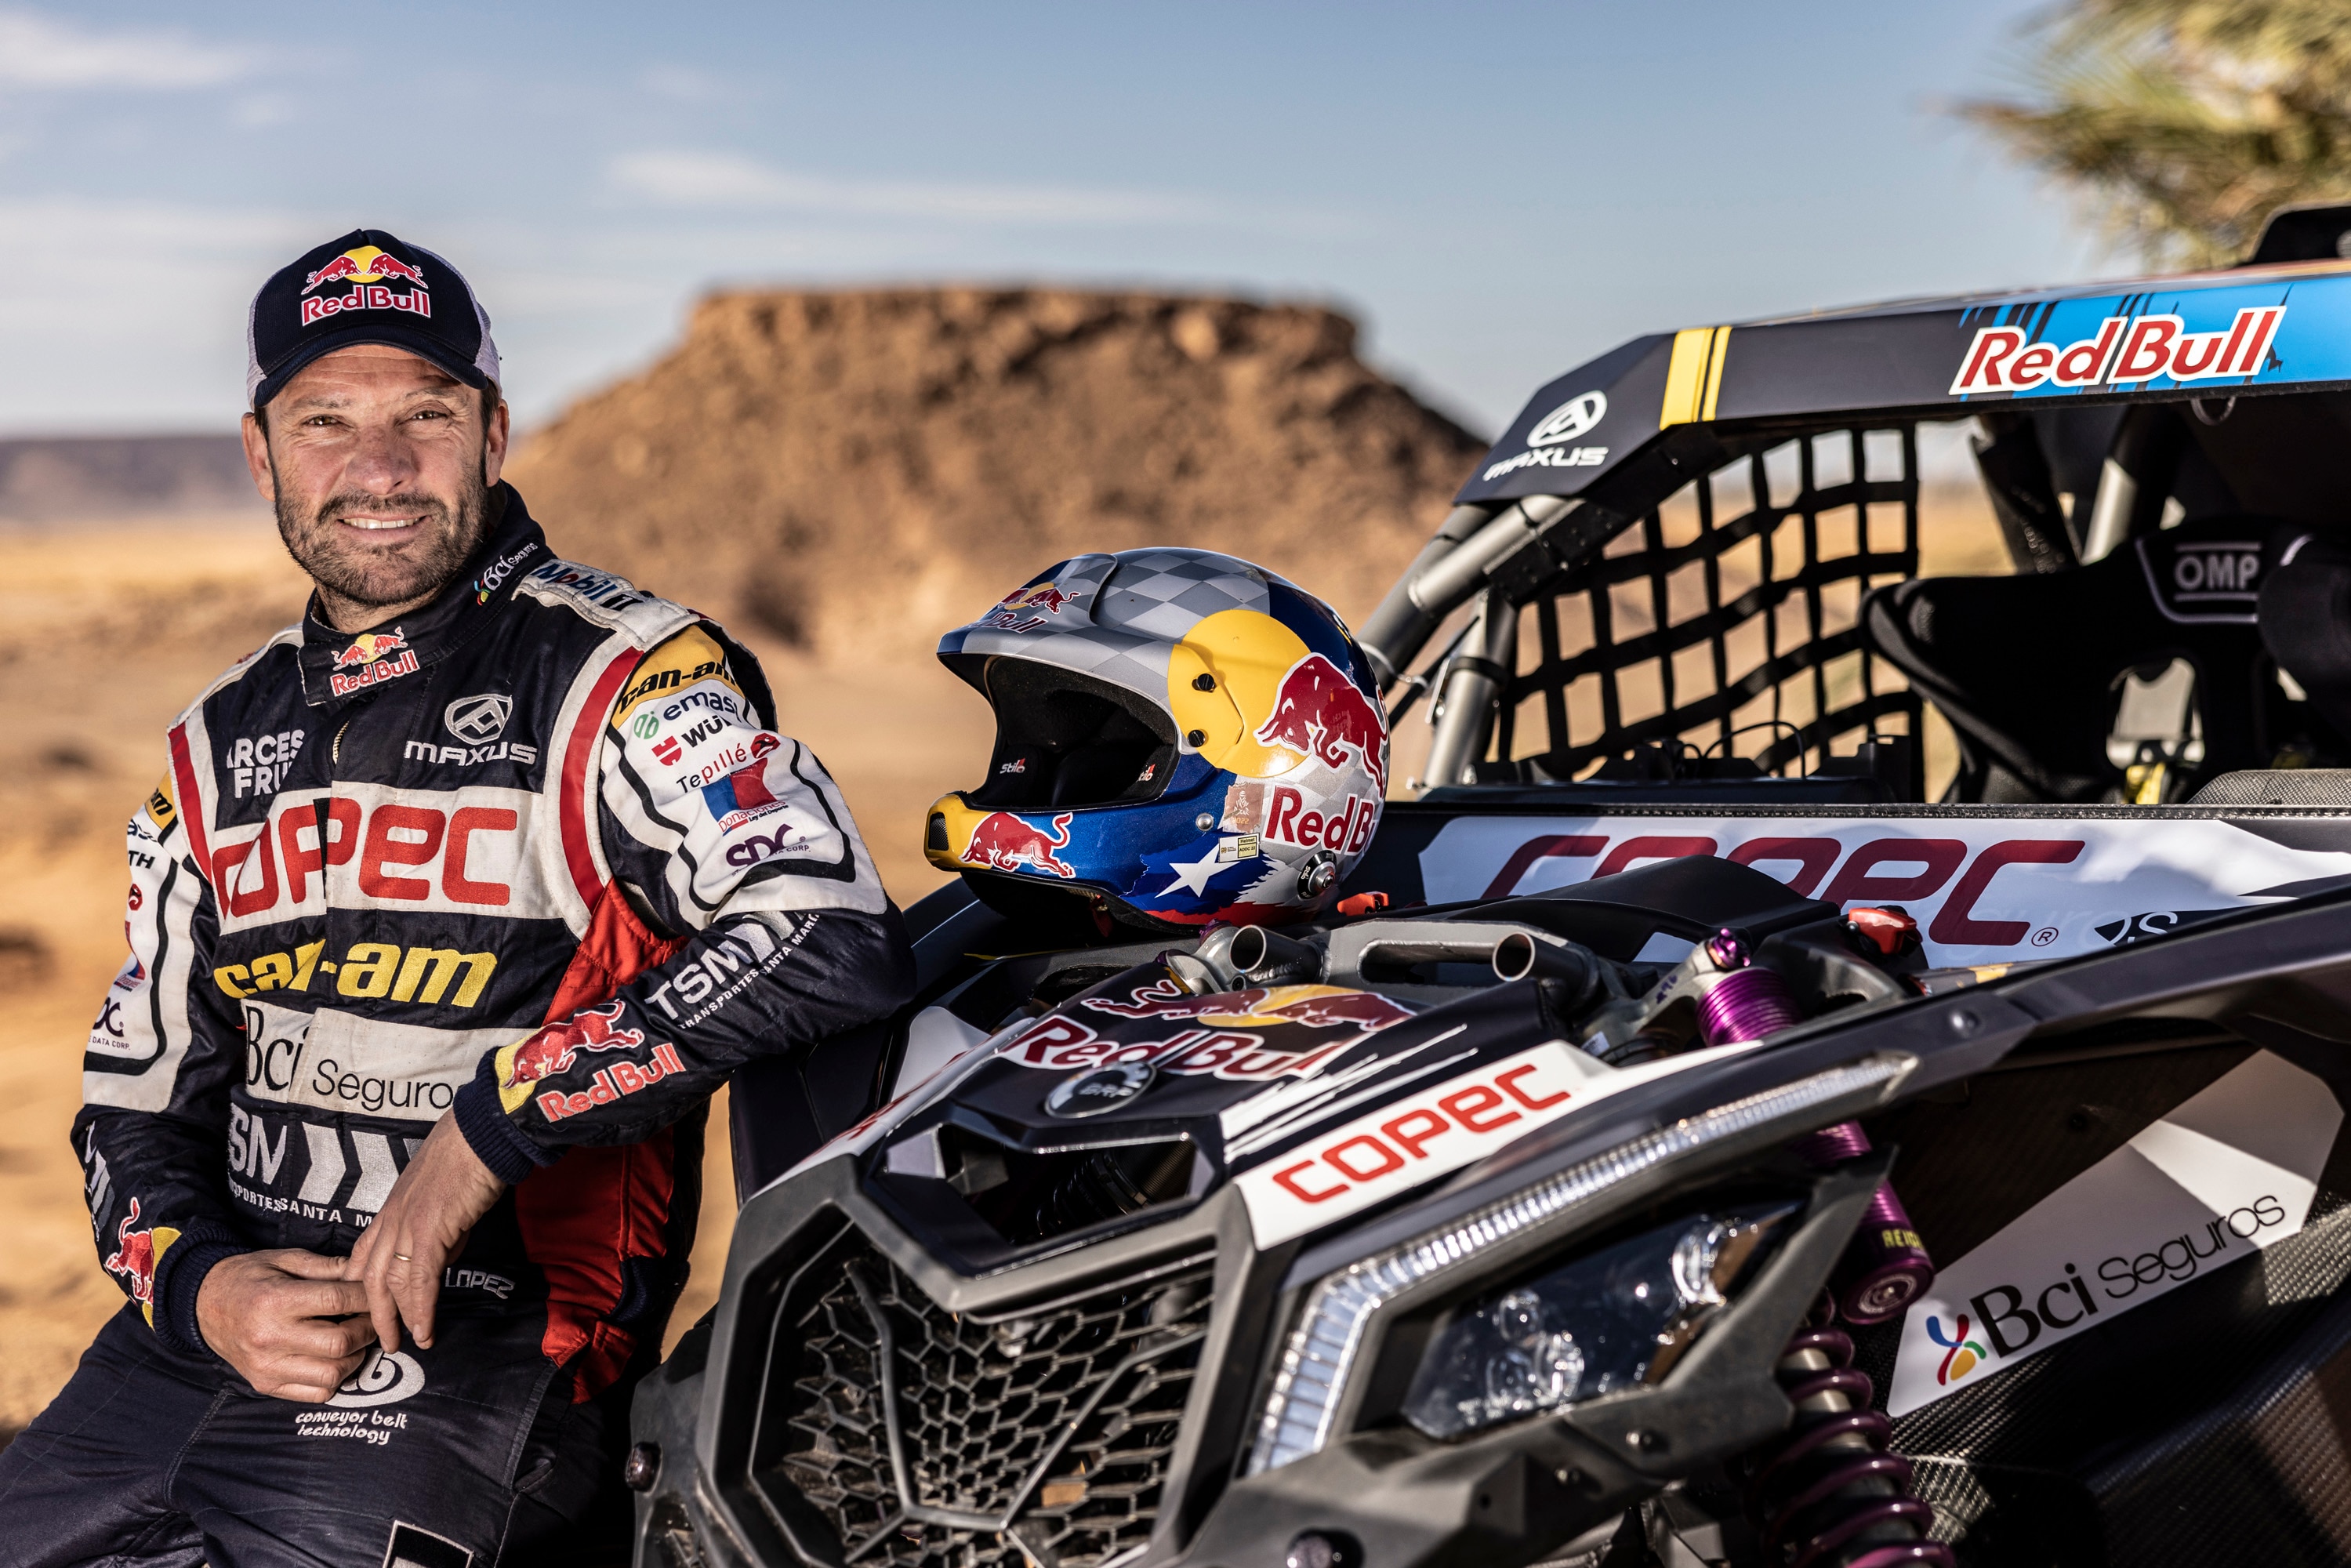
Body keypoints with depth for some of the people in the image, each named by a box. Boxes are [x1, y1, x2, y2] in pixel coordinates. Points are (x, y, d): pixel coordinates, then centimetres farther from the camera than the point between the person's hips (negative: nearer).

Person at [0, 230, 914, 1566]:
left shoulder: (613, 677, -5)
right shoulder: (222, 748, 16)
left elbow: (837, 944, -21)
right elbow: (137, 1096, 20)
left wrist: (489, 1129, -19)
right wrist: (200, 1285, -3)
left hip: (489, 1340, -6)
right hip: (210, 1329, 6)